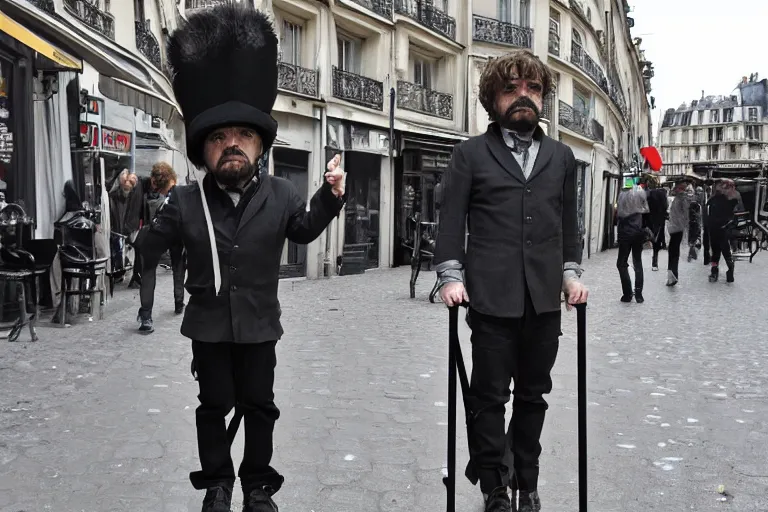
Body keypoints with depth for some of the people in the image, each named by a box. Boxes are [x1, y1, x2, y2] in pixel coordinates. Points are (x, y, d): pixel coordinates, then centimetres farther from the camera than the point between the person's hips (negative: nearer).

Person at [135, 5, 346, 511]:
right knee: (214, 405, 15)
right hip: (208, 325, 0)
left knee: (259, 404, 13)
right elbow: (147, 252, -6)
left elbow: (305, 230, 7)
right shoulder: (184, 202, -8)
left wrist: (330, 196, -7)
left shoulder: (281, 194, -7)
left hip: (259, 323, 0)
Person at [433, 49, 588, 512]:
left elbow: (569, 224, 17)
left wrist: (571, 273, 7)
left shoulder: (562, 156, 14)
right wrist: (452, 276, -9)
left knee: (533, 395, 13)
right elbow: (451, 221, 0)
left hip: (545, 300, 4)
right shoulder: (471, 153, 3)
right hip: (492, 298, -3)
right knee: (490, 397, 4)